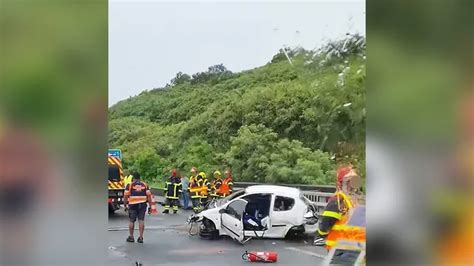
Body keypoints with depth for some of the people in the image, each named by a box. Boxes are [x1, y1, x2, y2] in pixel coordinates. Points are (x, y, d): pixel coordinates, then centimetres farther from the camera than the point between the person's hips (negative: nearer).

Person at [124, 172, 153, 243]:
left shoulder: (129, 185, 2)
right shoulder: (145, 185, 9)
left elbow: (125, 196, -2)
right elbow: (149, 196, 3)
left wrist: (125, 205, 7)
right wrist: (150, 206, 6)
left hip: (133, 205, -2)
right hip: (142, 205, 2)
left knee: (132, 221, 8)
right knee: (141, 220, 3)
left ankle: (131, 237, 17)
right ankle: (141, 237, 2)